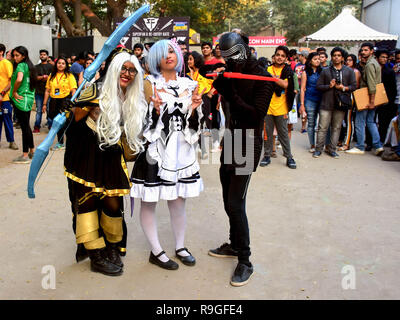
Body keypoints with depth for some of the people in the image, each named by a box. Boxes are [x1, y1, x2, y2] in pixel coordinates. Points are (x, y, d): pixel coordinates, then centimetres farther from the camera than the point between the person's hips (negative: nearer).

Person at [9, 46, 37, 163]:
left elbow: (19, 79, -31)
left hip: (21, 100, -9)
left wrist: (14, 92, -16)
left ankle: (25, 155, 0)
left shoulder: (20, 66, -12)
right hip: (29, 98, 9)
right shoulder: (29, 65, 14)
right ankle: (32, 150, 28)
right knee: (26, 126, 18)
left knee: (24, 126, -5)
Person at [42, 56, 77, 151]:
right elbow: (47, 90, 11)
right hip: (53, 101, 4)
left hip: (65, 101, -4)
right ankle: (60, 143, 21)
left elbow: (73, 90, -6)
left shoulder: (69, 76, 0)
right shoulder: (51, 75, 11)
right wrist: (44, 104, 8)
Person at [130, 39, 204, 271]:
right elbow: (145, 119, -5)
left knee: (179, 200, 12)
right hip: (154, 150, -3)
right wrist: (155, 108, -24)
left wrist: (194, 108, -8)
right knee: (149, 202, 3)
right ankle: (156, 251, 17)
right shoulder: (150, 83, 0)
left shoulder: (189, 85, 11)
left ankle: (180, 246, 29)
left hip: (181, 150, 3)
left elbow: (193, 123, 12)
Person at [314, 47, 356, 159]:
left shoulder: (349, 71, 10)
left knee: (336, 128, 6)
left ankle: (331, 149, 16)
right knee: (322, 127, -2)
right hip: (326, 103, -1)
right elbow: (318, 86, 5)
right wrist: (329, 86, -11)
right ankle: (318, 148, 7)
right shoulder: (325, 71, 10)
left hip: (341, 103, 1)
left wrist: (343, 88, -11)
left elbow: (353, 86, 6)